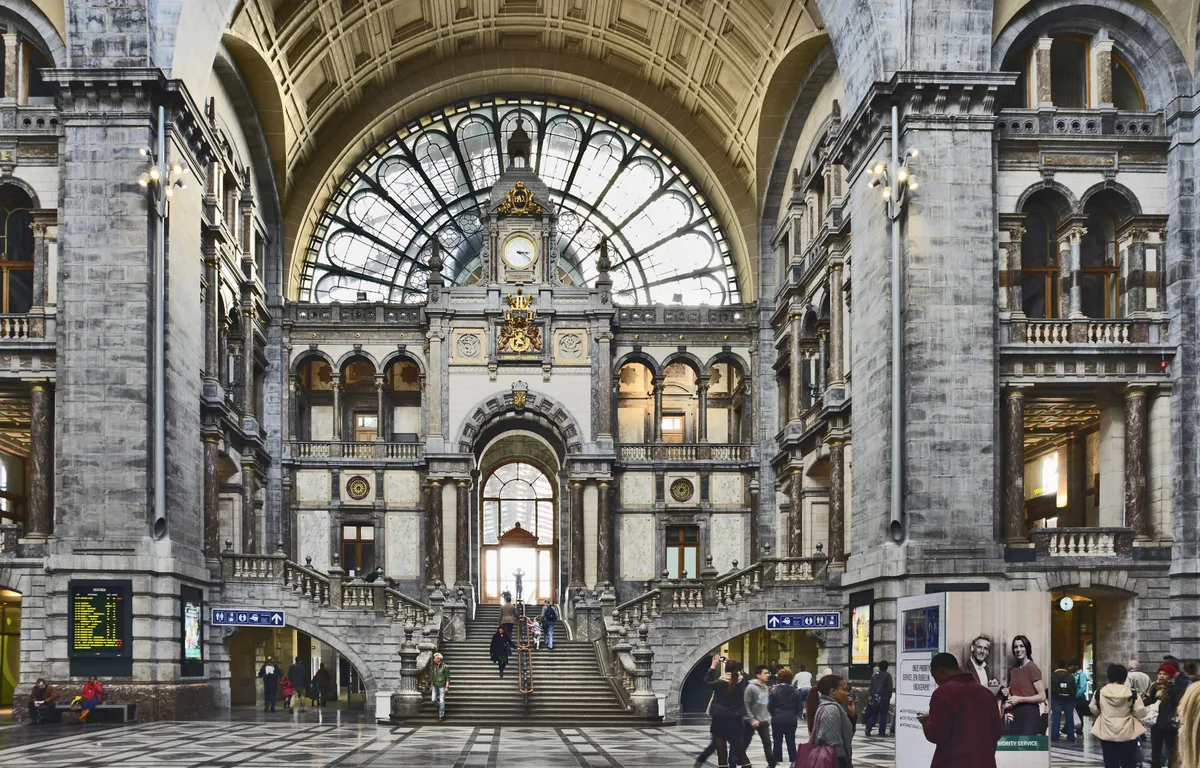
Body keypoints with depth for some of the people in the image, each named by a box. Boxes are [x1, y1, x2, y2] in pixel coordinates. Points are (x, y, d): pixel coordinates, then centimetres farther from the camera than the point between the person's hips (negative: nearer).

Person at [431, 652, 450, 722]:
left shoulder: (445, 667, -9)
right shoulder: (434, 667, 9)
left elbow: (447, 678, -10)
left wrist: (447, 687, -16)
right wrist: (431, 686, 14)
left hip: (442, 686, -6)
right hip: (435, 686, 6)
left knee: (441, 701, -5)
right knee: (434, 700, 2)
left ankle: (441, 716, 0)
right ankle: (440, 709, 27)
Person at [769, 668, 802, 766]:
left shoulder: (774, 691, -9)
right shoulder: (795, 692, -2)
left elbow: (770, 706, -7)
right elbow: (799, 706, 2)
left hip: (777, 720, -2)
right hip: (791, 720, 2)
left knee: (778, 741, 4)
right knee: (791, 741, 10)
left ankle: (777, 761, 4)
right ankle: (793, 760, 11)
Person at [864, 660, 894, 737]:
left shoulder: (874, 675, 8)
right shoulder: (888, 675, -5)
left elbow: (871, 687, 10)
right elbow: (890, 688, -7)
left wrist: (870, 696, 14)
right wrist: (889, 697, 0)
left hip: (874, 698, 4)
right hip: (884, 698, -4)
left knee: (873, 714, 8)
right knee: (883, 715, 1)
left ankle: (868, 729, -6)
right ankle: (882, 732, -1)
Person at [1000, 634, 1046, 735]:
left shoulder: (1032, 668, -6)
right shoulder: (1013, 671, 15)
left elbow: (1042, 696, -10)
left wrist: (1019, 699, -12)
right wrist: (1007, 694, 9)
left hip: (1029, 715, -6)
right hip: (1014, 715, 6)